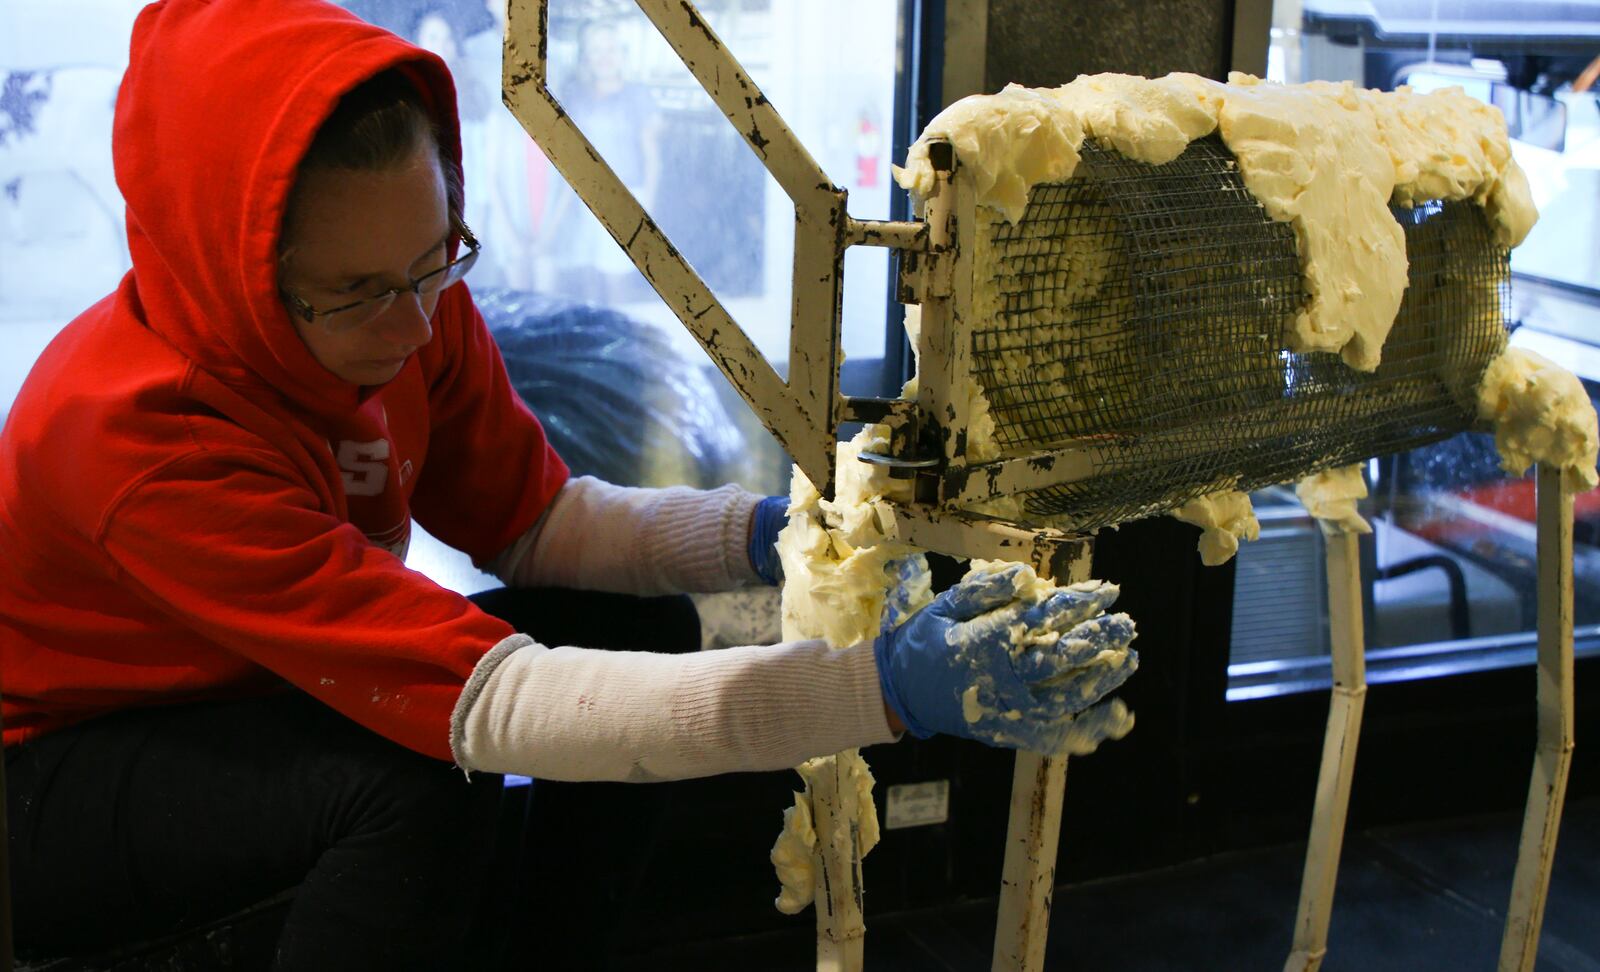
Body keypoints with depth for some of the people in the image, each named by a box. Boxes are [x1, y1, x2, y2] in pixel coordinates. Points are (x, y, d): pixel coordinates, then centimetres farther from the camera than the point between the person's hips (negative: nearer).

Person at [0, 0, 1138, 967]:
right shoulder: (143, 438, -37)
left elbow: (532, 519, -5)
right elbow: (485, 701, -42)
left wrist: (762, 534, -25)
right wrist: (887, 688, -49)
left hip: (259, 696, 7)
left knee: (615, 631, -10)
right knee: (422, 782, -33)